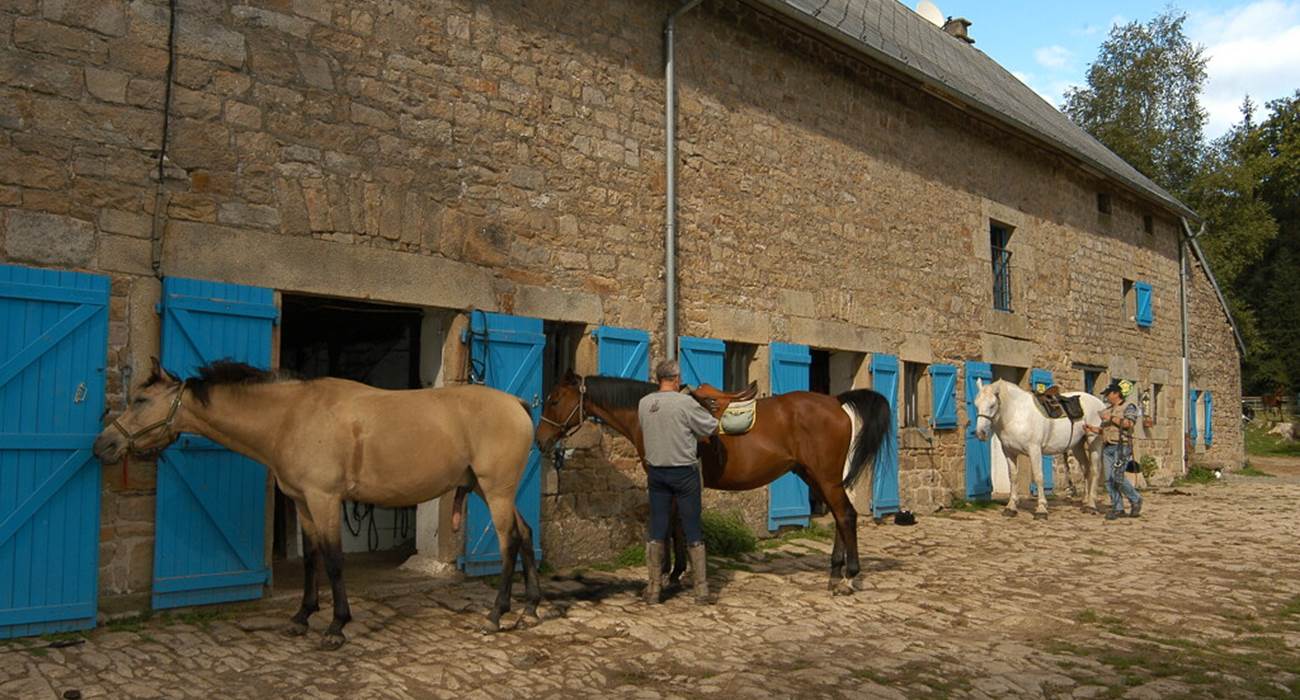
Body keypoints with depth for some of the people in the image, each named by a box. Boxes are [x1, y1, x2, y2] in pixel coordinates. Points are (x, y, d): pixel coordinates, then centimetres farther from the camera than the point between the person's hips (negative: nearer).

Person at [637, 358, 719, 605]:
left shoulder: (643, 404, -1)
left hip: (656, 471, 4)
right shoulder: (686, 403, -16)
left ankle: (654, 588, 15)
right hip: (684, 473, -4)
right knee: (693, 530, 6)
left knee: (656, 531, 10)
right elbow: (712, 428, -7)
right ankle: (701, 589, 13)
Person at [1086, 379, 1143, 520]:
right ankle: (1118, 509, 7)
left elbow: (1129, 423, -18)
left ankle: (1135, 500, 6)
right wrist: (1092, 429, 4)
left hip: (1121, 446, -7)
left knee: (1117, 476, -15)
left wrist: (1112, 418, -14)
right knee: (1109, 479, 2)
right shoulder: (1107, 409, 19)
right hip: (1107, 447, 7)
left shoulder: (1129, 407, -1)